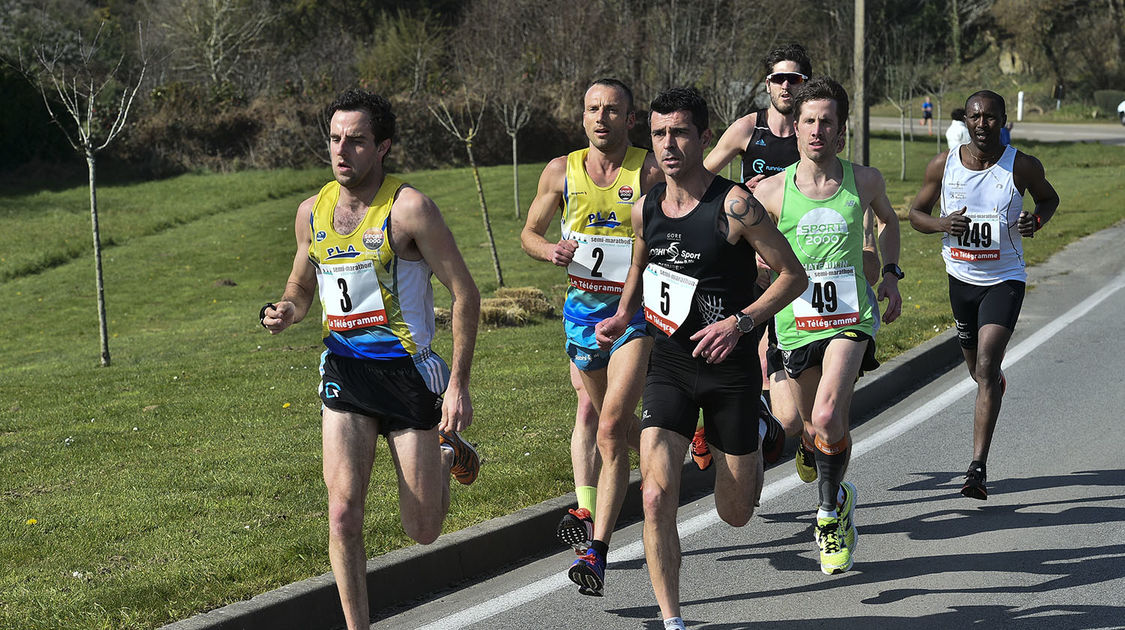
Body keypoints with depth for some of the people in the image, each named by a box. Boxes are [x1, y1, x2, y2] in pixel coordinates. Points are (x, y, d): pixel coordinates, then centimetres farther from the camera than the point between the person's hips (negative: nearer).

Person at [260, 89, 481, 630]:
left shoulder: (409, 208, -13)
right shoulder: (312, 211, 4)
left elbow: (465, 294, -11)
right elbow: (301, 287, 21)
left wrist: (459, 384, -16)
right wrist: (283, 312, -4)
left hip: (407, 371, -4)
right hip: (345, 372, 4)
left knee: (422, 531, 6)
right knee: (343, 514, -11)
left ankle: (446, 456, 38)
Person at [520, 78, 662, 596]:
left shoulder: (651, 172, -8)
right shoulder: (562, 172, 1)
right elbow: (528, 233, 12)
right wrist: (550, 250, -9)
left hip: (638, 309, -4)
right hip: (583, 306, 4)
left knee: (610, 429, -16)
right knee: (604, 418, 19)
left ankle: (596, 549, -16)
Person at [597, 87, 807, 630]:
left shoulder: (734, 206, -15)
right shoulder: (644, 210, 0)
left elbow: (794, 275, -10)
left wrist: (739, 322, -22)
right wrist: (623, 316, 4)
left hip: (730, 367, -3)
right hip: (669, 365, 3)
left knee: (735, 514, 10)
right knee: (657, 496, -16)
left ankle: (755, 440, 45)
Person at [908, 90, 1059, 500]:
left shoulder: (1022, 167, -11)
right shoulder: (943, 165, -6)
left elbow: (1048, 198, 9)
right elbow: (916, 213, 5)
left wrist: (1035, 220, -14)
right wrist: (941, 224, -17)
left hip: (1005, 281, -4)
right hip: (961, 278, 4)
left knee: (986, 368, -18)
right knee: (976, 366, 20)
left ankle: (978, 467, -20)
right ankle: (995, 385, 60)